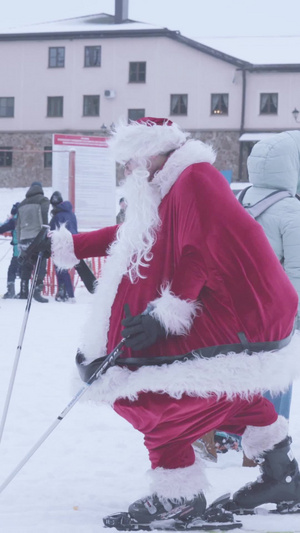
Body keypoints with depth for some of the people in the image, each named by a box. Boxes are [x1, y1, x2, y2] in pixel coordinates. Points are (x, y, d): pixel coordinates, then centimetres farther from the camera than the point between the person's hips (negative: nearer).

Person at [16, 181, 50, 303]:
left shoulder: (22, 204, 22)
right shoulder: (43, 200, 4)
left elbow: (18, 225, 20)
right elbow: (44, 218, -11)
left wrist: (20, 242, 22)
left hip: (24, 238, 6)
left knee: (26, 266, 13)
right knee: (41, 264, -8)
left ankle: (23, 292, 12)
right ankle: (37, 290, -21)